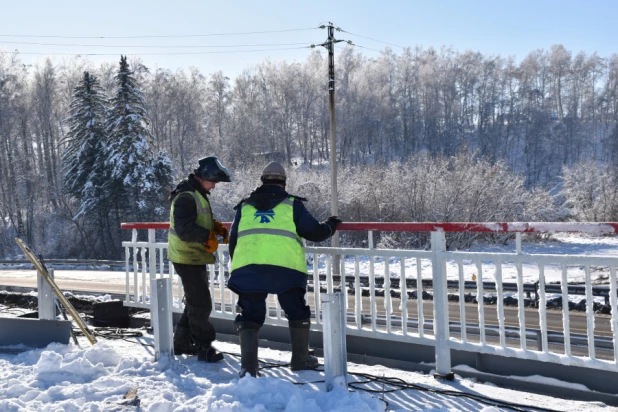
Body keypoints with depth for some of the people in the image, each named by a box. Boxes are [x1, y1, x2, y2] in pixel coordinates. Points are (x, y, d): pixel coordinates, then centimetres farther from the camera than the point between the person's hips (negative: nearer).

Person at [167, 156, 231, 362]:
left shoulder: (198, 194, 13)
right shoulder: (186, 197, -20)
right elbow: (184, 229, -29)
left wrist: (216, 227, 4)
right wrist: (208, 237, -23)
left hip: (195, 257, 11)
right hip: (187, 258, -11)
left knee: (196, 301, 18)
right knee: (201, 303, -5)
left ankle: (182, 342, 30)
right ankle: (204, 347, 3)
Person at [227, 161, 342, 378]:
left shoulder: (244, 206, 20)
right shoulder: (292, 204, 11)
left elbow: (233, 241, 19)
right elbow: (314, 232, 9)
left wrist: (237, 266, 32)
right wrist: (330, 226, 30)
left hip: (247, 267, 2)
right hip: (285, 267, -2)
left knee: (249, 315, 11)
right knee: (297, 313, 17)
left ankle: (248, 365, 1)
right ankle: (300, 359, 25)